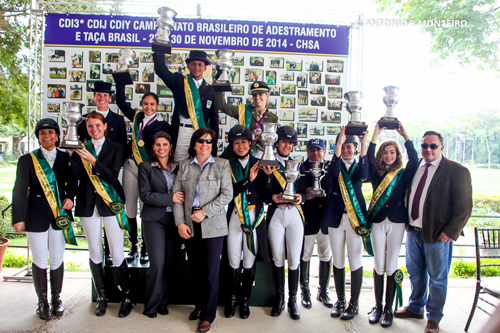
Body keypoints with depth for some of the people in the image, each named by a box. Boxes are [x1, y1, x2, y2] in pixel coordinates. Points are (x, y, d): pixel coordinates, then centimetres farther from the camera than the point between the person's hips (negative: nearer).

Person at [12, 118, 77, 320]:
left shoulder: (66, 158, 5)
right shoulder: (27, 160, 1)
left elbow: (71, 182, 15)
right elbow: (20, 190, -3)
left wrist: (70, 197, -5)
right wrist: (19, 218, -9)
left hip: (60, 215, 1)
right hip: (36, 217, -1)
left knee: (57, 259, 9)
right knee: (39, 261, 7)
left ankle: (56, 298, 27)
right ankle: (42, 302, 24)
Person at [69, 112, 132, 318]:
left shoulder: (115, 148, 2)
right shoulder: (82, 148, 9)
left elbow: (113, 176, -10)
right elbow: (76, 176, -3)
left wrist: (92, 160, -19)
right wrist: (72, 154, -14)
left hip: (110, 204, -3)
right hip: (88, 205, 3)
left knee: (117, 254, -3)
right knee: (95, 252, 10)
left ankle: (126, 297, 13)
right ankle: (101, 297, 25)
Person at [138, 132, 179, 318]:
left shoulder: (177, 167, 12)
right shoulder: (145, 167, 1)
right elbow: (145, 194, -8)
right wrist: (171, 198, -15)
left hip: (173, 219, 4)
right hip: (154, 220, -3)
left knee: (169, 263, 6)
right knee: (158, 263, -6)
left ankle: (162, 303, 23)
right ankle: (151, 306, 13)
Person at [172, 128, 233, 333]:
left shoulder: (222, 165, 1)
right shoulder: (184, 166, 9)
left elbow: (227, 194, -6)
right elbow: (177, 195, 6)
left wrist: (204, 212, -13)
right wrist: (180, 222, -4)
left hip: (212, 225, -3)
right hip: (190, 225, 3)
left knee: (211, 271, 0)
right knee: (194, 269, 11)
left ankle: (208, 316, 15)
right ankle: (199, 305, 32)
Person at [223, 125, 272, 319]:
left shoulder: (259, 164, 5)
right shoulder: (227, 165, 3)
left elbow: (266, 196, -1)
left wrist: (266, 176, -15)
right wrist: (248, 180, -18)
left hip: (255, 217, 0)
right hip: (234, 216, 0)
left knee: (250, 262, 7)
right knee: (233, 262, 8)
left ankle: (244, 300, 26)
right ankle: (232, 298, 28)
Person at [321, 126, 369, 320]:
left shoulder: (358, 166, 7)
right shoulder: (335, 164, 7)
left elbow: (363, 175, -18)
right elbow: (332, 173, -18)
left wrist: (364, 144, -21)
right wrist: (338, 143, -23)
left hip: (355, 217, -1)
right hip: (335, 217, 1)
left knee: (355, 260, 2)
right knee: (337, 261, 10)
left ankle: (354, 304, 16)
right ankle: (340, 300, 25)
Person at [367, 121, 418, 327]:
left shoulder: (403, 174, 5)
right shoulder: (376, 173, 7)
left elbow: (414, 160, -12)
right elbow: (368, 160, -10)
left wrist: (405, 136, -14)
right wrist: (375, 135, -14)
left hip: (396, 222, -1)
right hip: (377, 221, 1)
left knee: (391, 266, 4)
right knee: (378, 266, 7)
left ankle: (388, 309, 15)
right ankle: (377, 306, 19)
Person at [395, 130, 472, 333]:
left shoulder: (456, 171, -9)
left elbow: (464, 207, -11)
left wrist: (450, 232, -15)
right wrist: (406, 221, 7)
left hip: (437, 235, -5)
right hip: (413, 231, 5)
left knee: (437, 278, 10)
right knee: (415, 273, 19)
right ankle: (415, 308, 40)